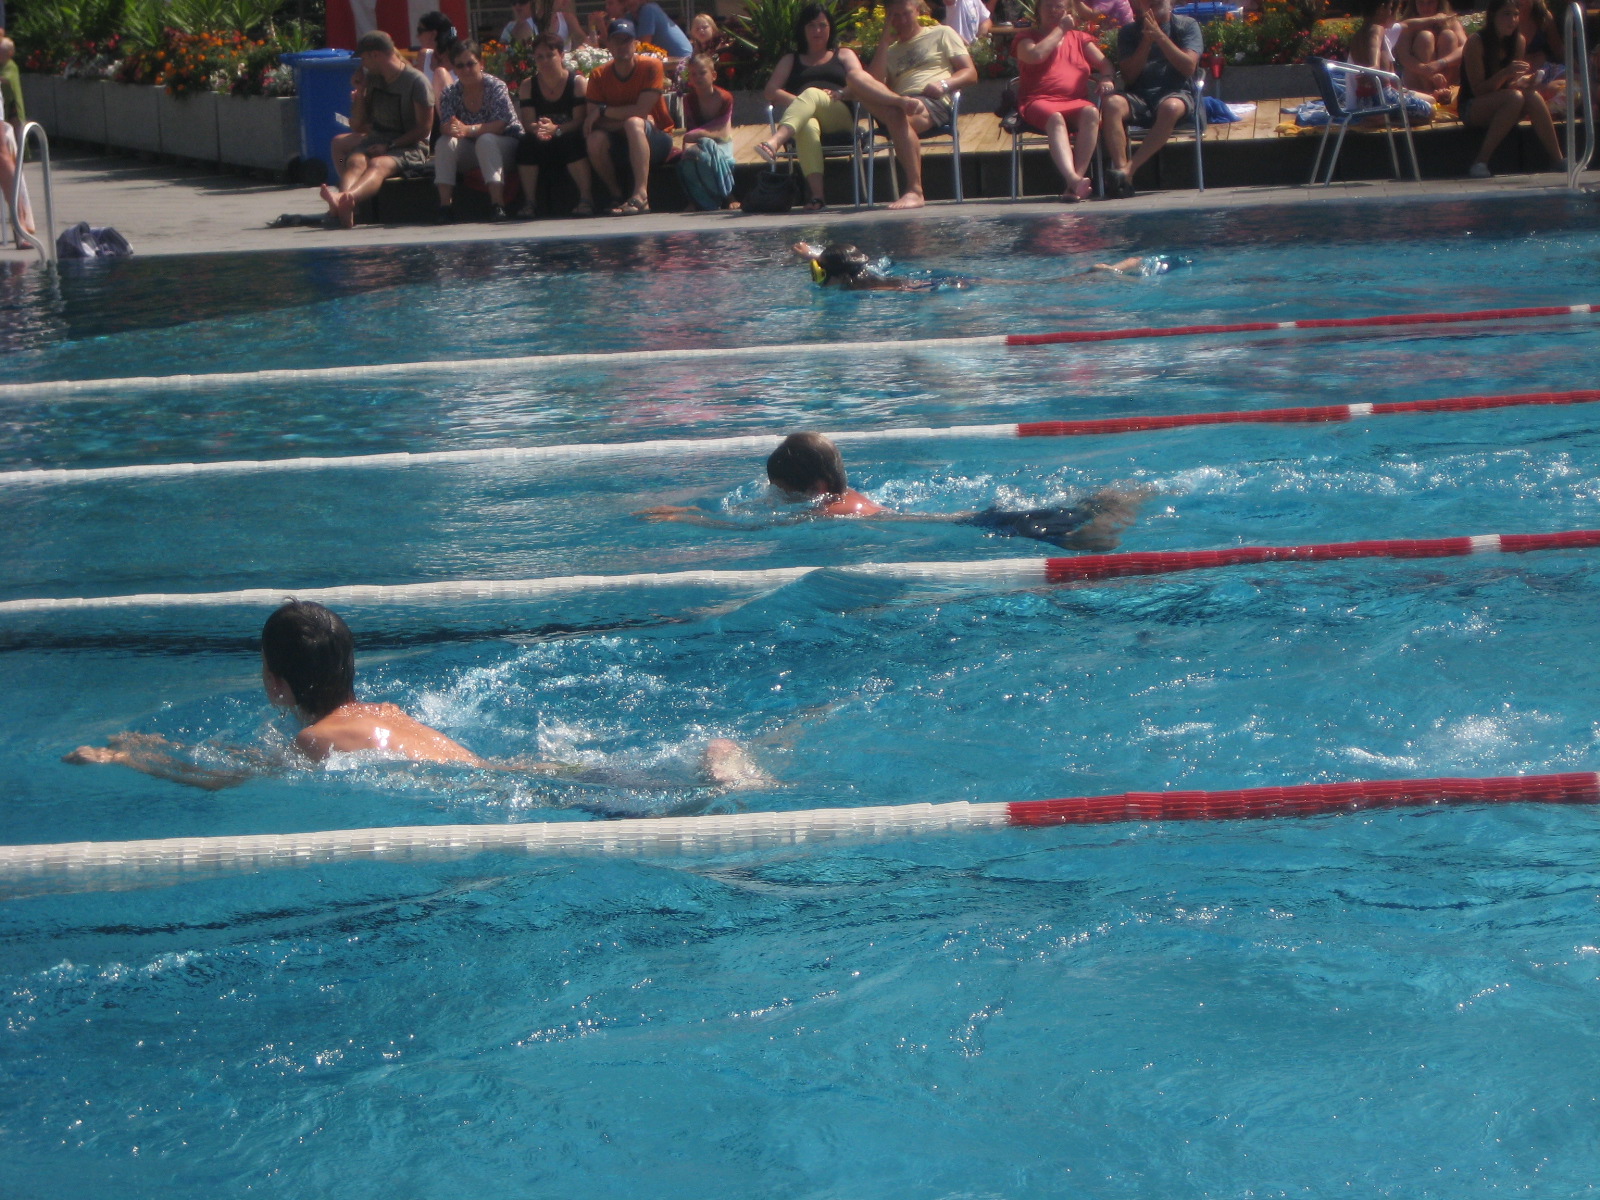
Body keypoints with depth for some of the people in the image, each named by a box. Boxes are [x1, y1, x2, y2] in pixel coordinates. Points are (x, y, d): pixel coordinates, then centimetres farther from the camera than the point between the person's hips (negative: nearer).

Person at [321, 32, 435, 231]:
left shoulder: (416, 81, -6)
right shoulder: (371, 78, 15)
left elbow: (424, 128, -10)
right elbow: (356, 126, 19)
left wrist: (390, 146, -17)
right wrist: (360, 91, 6)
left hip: (409, 146, -6)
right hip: (377, 139, 6)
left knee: (378, 164, -37)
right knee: (355, 161, -28)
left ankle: (347, 198, -68)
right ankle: (345, 210, -56)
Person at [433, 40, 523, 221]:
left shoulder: (496, 87, -13)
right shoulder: (450, 93, 0)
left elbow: (501, 125, -24)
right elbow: (444, 126, -10)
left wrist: (468, 130, -37)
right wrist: (452, 129, -37)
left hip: (504, 144, -4)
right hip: (470, 151, 4)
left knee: (485, 141, -35)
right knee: (445, 142, -22)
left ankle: (497, 203, -45)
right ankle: (445, 204, -29)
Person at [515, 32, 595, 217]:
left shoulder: (577, 82, -5)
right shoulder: (527, 86, 4)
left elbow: (579, 121, -14)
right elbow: (527, 123, -5)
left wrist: (556, 129, -33)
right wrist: (537, 129, -30)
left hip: (570, 141, -3)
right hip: (542, 148, 3)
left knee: (572, 142, -35)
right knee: (526, 143, -28)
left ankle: (586, 200, -34)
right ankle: (529, 203, -24)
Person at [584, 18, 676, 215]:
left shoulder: (651, 66, -12)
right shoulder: (599, 76, -3)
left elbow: (641, 111, -20)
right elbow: (593, 122, -11)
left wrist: (603, 111, -18)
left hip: (657, 142, -3)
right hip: (623, 143, 3)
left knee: (634, 123, -35)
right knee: (596, 138, -28)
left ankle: (640, 195, -45)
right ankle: (617, 196, -12)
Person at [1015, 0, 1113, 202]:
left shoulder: (1080, 38, 24)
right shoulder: (1027, 38, 15)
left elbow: (1103, 63, 16)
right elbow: (1035, 55, -9)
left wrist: (1106, 78, -8)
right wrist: (1060, 29, 0)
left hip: (1075, 102, 3)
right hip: (1039, 102, -3)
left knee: (1091, 112, -34)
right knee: (1055, 118, -39)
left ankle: (1076, 180, -42)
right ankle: (1073, 179, -58)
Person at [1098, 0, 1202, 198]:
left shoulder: (1187, 26, 9)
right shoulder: (1128, 33, 14)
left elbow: (1188, 67, -5)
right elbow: (1129, 76, 4)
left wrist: (1159, 36, -10)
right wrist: (1146, 41, -7)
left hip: (1175, 93, -2)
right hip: (1139, 97, 2)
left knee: (1170, 107, -39)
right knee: (1111, 103, -32)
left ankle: (1129, 168, -38)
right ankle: (1121, 174, -39)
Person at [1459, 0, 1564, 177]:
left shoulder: (1518, 41, 2)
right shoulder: (1476, 42, -14)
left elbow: (1513, 84, 3)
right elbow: (1478, 90, -17)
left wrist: (1524, 82, -20)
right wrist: (1505, 73, -32)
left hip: (1502, 107, 5)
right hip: (1473, 108, -5)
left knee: (1532, 96, -26)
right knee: (1515, 97, -33)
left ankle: (1558, 161, -25)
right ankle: (1481, 161, -33)